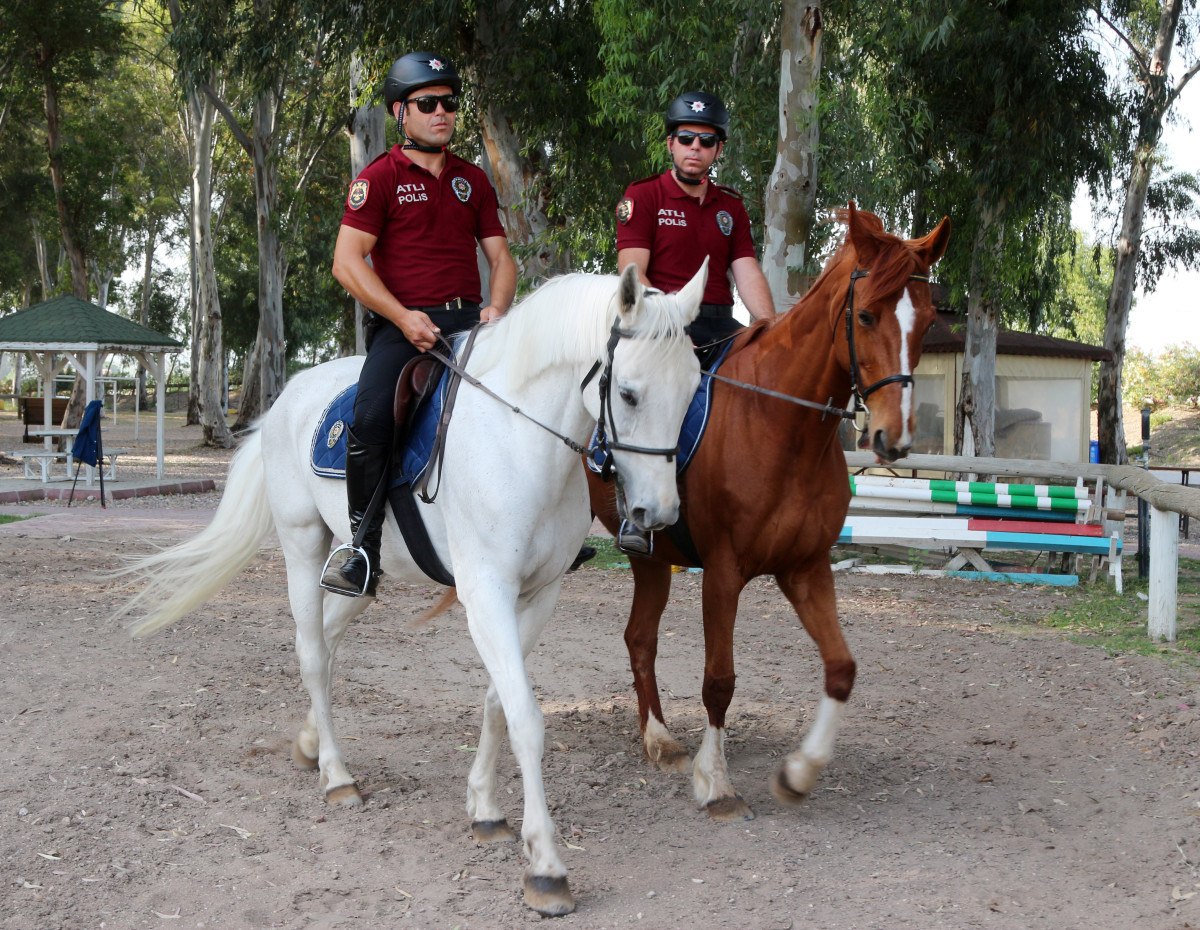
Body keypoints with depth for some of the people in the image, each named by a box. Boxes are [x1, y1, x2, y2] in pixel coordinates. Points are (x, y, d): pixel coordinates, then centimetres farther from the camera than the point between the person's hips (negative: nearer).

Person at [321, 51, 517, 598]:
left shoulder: (473, 180, 18)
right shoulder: (380, 178, 3)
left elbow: (500, 257, 17)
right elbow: (347, 262, -5)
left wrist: (497, 308, -5)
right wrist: (402, 317, -15)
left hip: (468, 320, 4)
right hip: (402, 323, -4)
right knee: (370, 417, -28)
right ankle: (363, 551, -18)